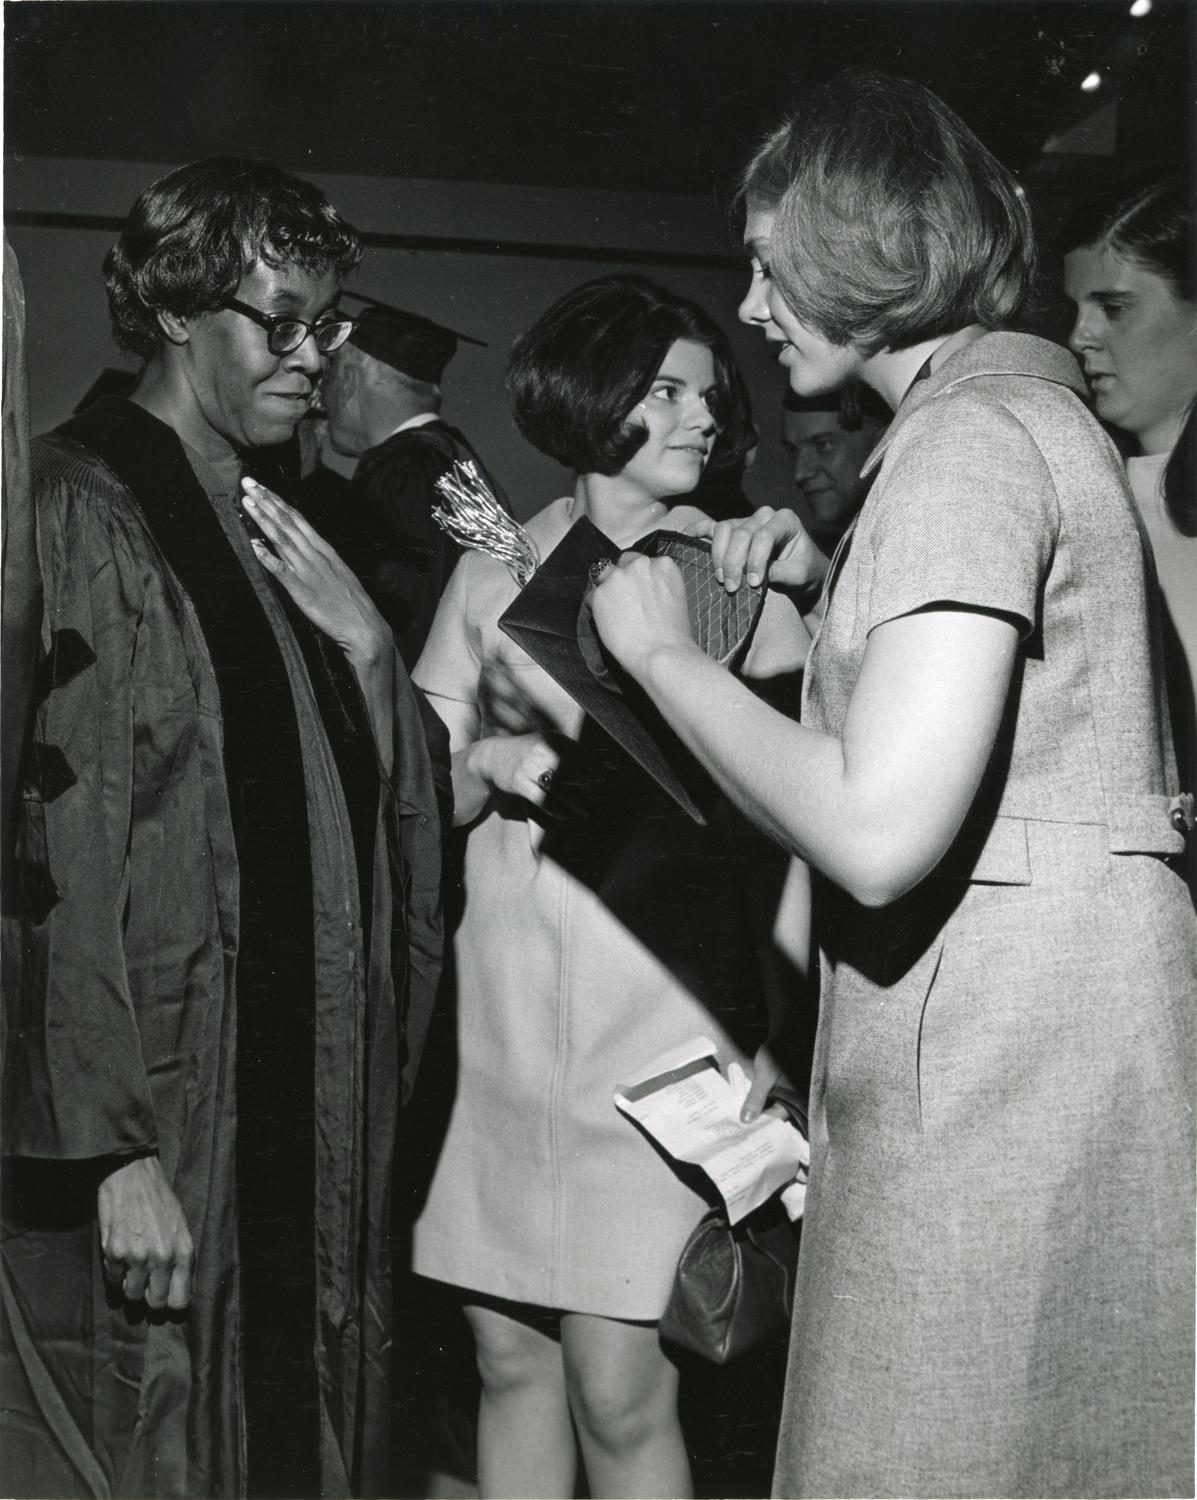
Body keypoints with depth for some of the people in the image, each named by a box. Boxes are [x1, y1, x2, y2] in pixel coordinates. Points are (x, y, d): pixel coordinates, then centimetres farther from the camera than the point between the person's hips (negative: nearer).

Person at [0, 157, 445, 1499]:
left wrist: (364, 646, -1)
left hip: (303, 1101, 8)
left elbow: (377, 807, 16)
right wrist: (116, 1147, -21)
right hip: (158, 1121, -8)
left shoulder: (273, 528, 16)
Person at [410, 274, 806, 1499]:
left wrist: (780, 1038, -11)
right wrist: (493, 764, -9)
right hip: (499, 1016, 3)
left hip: (660, 1020, -3)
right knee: (511, 1365, 11)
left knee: (621, 1395, -2)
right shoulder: (493, 571, 9)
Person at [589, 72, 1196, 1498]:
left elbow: (878, 831, -26)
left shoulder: (973, 435, -15)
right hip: (1025, 1027, 10)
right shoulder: (1027, 408, 17)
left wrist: (664, 649, -13)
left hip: (996, 1049, -10)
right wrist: (823, 582, 12)